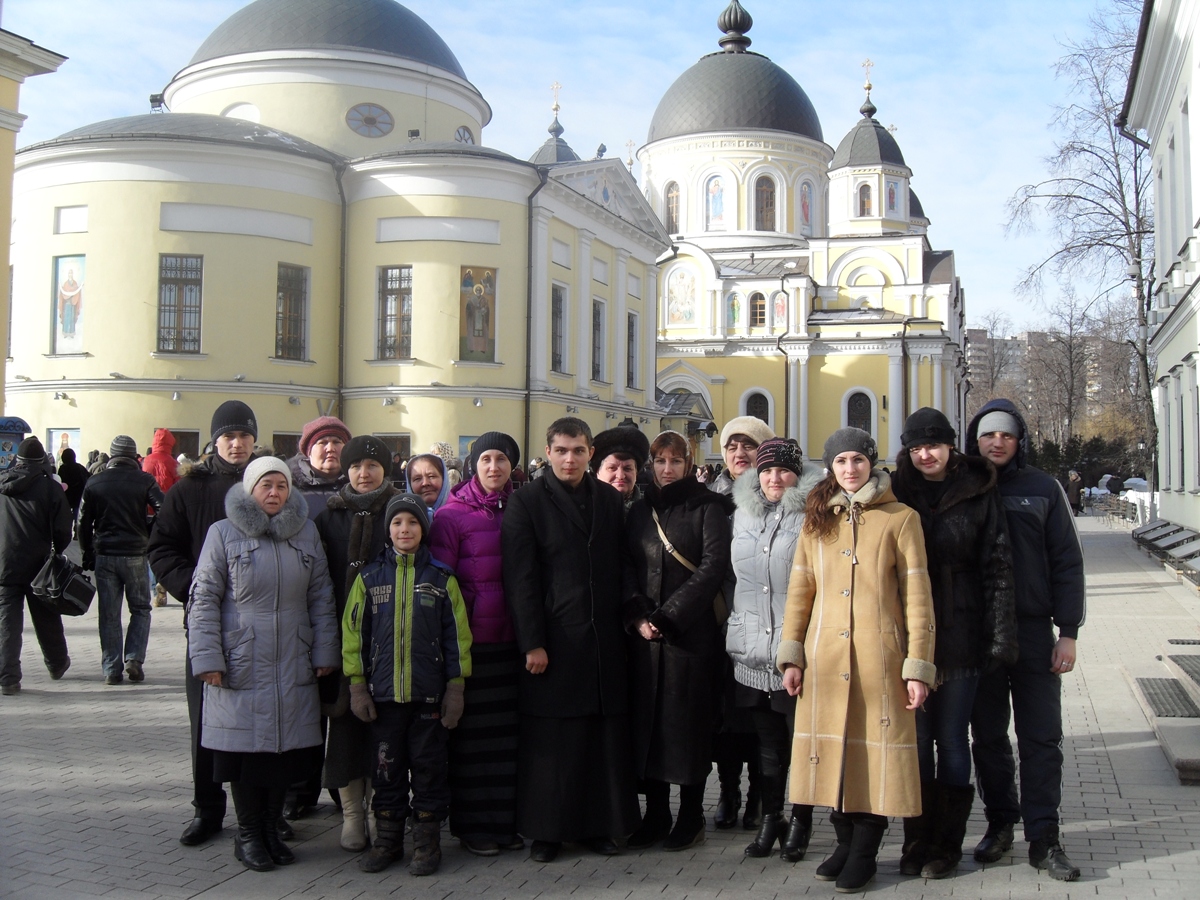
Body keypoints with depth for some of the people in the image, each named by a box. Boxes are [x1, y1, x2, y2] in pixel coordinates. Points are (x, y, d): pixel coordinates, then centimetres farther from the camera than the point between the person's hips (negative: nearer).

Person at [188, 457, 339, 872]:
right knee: (246, 748, 2)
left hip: (294, 667, 3)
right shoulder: (223, 534, 0)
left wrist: (324, 652, 6)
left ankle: (272, 829, 23)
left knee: (288, 748, 6)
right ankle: (249, 835, 18)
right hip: (241, 666, -3)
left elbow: (321, 598, 10)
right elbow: (204, 599, -1)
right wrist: (207, 658, -8)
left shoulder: (306, 533, 9)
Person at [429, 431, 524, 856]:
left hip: (510, 637, 4)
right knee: (473, 731, 1)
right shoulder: (452, 515, -2)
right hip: (471, 639, -4)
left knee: (508, 730, 8)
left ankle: (505, 821, 19)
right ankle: (472, 825, 12)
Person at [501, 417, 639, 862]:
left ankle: (600, 824, 17)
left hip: (604, 637, 3)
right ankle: (547, 830, 14)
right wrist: (532, 643, -10)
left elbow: (621, 569, 12)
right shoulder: (527, 501, 0)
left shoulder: (610, 500, 11)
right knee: (550, 740, 2)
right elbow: (520, 578, -5)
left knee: (606, 737, 5)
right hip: (552, 638, -3)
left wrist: (626, 622, 4)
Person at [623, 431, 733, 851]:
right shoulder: (640, 511, 14)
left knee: (688, 721, 0)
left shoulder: (707, 508, 0)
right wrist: (637, 616, -7)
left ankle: (691, 816, 11)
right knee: (646, 720, 5)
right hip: (644, 633, 4)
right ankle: (655, 814, 15)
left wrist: (668, 615, -14)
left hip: (692, 632, -4)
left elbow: (714, 566, -10)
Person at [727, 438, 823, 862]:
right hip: (753, 652, 4)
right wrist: (734, 630, 17)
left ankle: (800, 822, 18)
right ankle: (770, 819, 23)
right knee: (767, 742, 12)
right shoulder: (743, 516, 12)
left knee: (800, 741, 5)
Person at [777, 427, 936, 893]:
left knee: (875, 752, 1)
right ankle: (844, 842, 23)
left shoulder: (900, 518, 0)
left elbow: (917, 595, -2)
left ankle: (865, 853, 15)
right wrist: (791, 655, 2)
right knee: (832, 748, 7)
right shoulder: (817, 520, 10)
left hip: (880, 656, -3)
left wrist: (918, 666, -6)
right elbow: (799, 590, 9)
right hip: (824, 657, 3)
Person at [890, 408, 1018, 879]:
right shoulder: (898, 491, 5)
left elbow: (997, 565, -3)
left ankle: (947, 844, 17)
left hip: (960, 634, -2)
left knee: (951, 739, 6)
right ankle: (917, 840, 18)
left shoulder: (978, 493, -1)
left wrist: (1000, 635, -9)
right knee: (916, 739, 7)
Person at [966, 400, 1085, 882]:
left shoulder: (1042, 488, 4)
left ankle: (1043, 838, 7)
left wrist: (1067, 632, -3)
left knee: (1041, 736, 1)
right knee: (987, 736, 9)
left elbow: (1067, 562, 3)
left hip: (1032, 630, -1)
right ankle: (999, 824, 22)